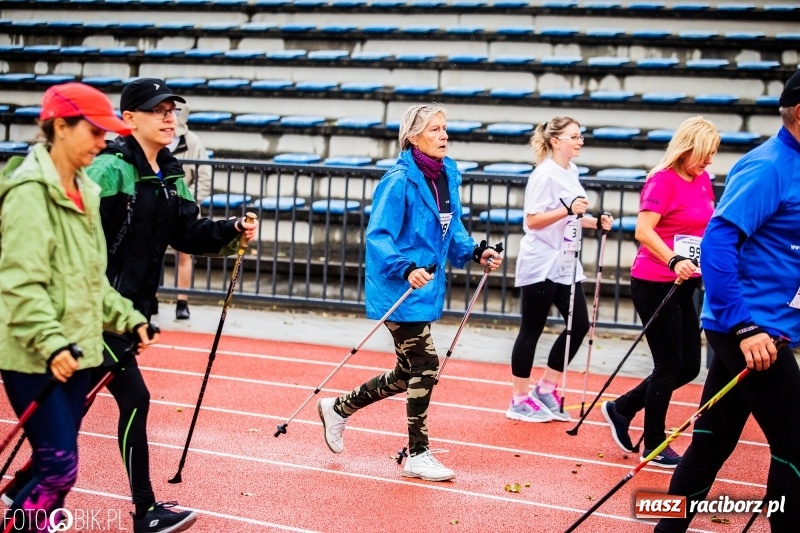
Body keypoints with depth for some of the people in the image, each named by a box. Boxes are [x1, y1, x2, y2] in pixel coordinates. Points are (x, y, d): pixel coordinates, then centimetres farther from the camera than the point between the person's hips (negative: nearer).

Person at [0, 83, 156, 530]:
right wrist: (50, 343, -31)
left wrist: (127, 318, 12)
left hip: (78, 350, 8)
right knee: (60, 467, -10)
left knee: (56, 466, 11)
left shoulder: (85, 193, 13)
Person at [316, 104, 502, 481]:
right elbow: (378, 237, -21)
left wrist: (475, 252, 2)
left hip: (427, 289, 9)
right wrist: (406, 269, -35)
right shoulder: (400, 181, -16)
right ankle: (418, 456, 9)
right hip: (399, 292, -9)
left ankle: (339, 408, 34)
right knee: (425, 366, -6)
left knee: (408, 373, 15)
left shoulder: (448, 176, 7)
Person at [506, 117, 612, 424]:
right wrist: (568, 210, -28)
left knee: (579, 325, 6)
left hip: (565, 264, 9)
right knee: (532, 330, 1)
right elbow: (533, 220, -19)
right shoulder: (545, 174, -14)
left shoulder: (571, 171, 11)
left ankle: (546, 389, 20)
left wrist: (596, 223, 6)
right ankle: (520, 400, 13)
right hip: (540, 265, -8)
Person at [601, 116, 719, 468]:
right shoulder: (662, 180, -14)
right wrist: (674, 261, -35)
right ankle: (654, 446, 16)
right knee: (670, 364, -1)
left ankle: (621, 408, 27)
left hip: (684, 286, 8)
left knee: (689, 366, 11)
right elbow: (643, 230, -24)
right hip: (655, 284, -8)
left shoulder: (703, 180, 9)